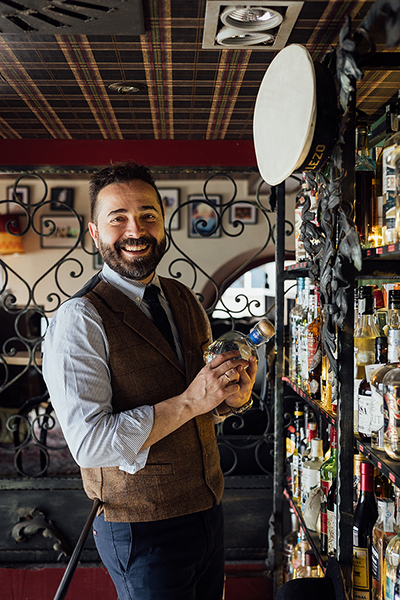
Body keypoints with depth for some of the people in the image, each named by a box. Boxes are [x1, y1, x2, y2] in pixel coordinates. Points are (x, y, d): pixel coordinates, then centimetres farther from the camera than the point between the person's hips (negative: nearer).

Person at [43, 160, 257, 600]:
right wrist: (190, 401, -24)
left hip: (208, 511, 7)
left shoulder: (185, 300, 6)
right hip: (144, 532, -7)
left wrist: (233, 397, -9)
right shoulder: (79, 320, -18)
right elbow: (90, 443, -24)